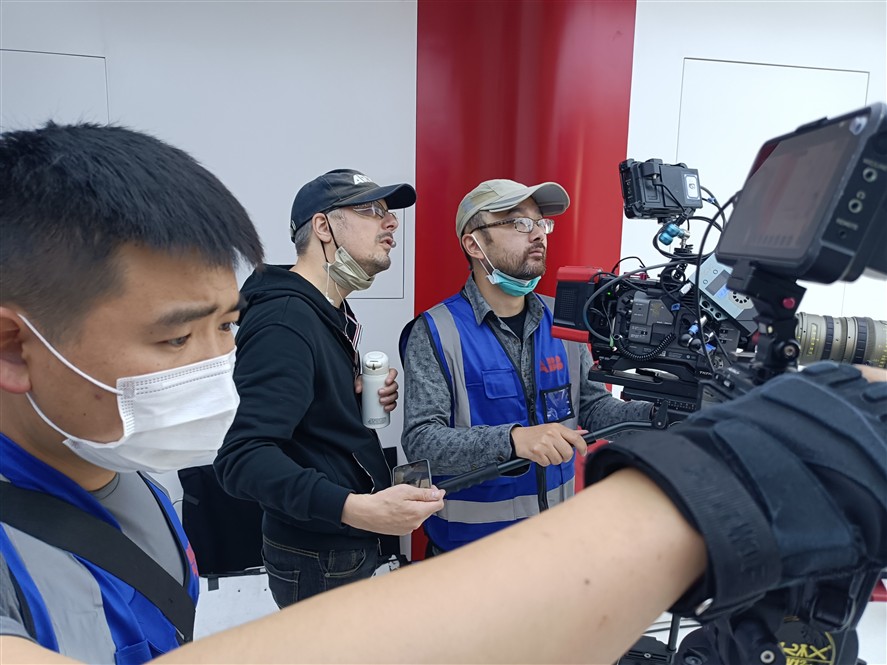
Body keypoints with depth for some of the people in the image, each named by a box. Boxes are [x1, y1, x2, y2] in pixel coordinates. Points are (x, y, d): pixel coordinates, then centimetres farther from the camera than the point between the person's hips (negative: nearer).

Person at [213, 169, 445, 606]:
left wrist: (366, 398, -3)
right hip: (318, 563, -9)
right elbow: (242, 458, -31)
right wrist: (357, 508, -42)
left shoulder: (331, 312, 8)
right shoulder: (284, 321, -24)